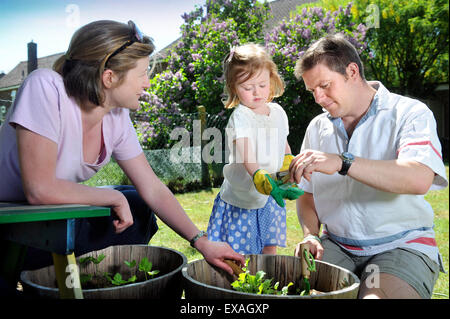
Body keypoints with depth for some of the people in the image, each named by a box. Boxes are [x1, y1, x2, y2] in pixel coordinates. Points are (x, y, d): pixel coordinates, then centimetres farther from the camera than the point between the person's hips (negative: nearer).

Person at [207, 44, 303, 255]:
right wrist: (262, 180, -50)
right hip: (240, 200, -5)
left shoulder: (278, 112, 3)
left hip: (270, 200, 5)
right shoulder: (240, 117, -18)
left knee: (270, 250, 11)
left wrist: (289, 160, 2)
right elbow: (246, 157, -33)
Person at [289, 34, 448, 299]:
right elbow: (308, 194, 17)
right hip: (336, 245, 4)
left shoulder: (410, 113, -4)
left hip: (402, 246, -3)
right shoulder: (318, 127, 13)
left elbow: (419, 180, -23)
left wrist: (342, 163, -31)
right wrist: (310, 235, -2)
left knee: (376, 295, -32)